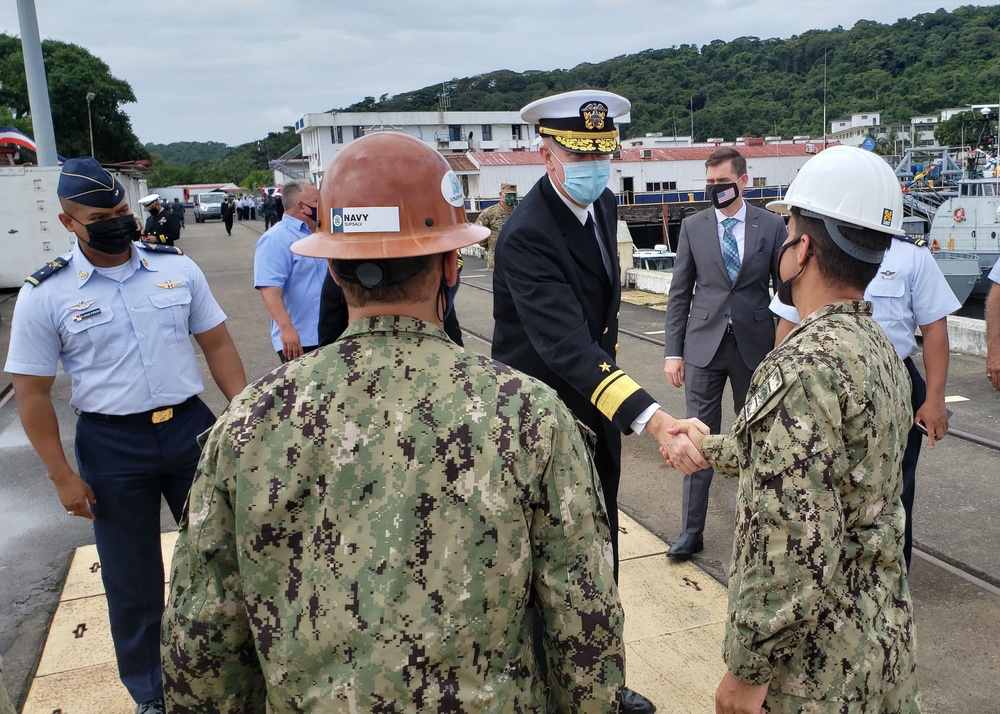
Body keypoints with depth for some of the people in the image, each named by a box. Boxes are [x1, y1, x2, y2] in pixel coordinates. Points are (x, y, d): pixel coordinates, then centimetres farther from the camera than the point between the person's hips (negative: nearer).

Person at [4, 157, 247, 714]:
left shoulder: (178, 268, -1)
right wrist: (63, 477, -5)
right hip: (112, 446, -1)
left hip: (190, 427, 2)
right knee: (132, 581, 12)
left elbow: (218, 344, 5)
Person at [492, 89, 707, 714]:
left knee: (600, 552, 20)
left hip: (597, 407, 8)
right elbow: (567, 347, -38)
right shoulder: (527, 235, -26)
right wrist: (655, 421, -46)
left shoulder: (604, 203, 2)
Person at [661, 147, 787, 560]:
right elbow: (679, 294, 3)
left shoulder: (771, 226, 1)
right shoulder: (693, 227, 3)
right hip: (704, 345, 0)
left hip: (755, 345, 0)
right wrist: (673, 351, -2)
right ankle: (691, 530, 12)